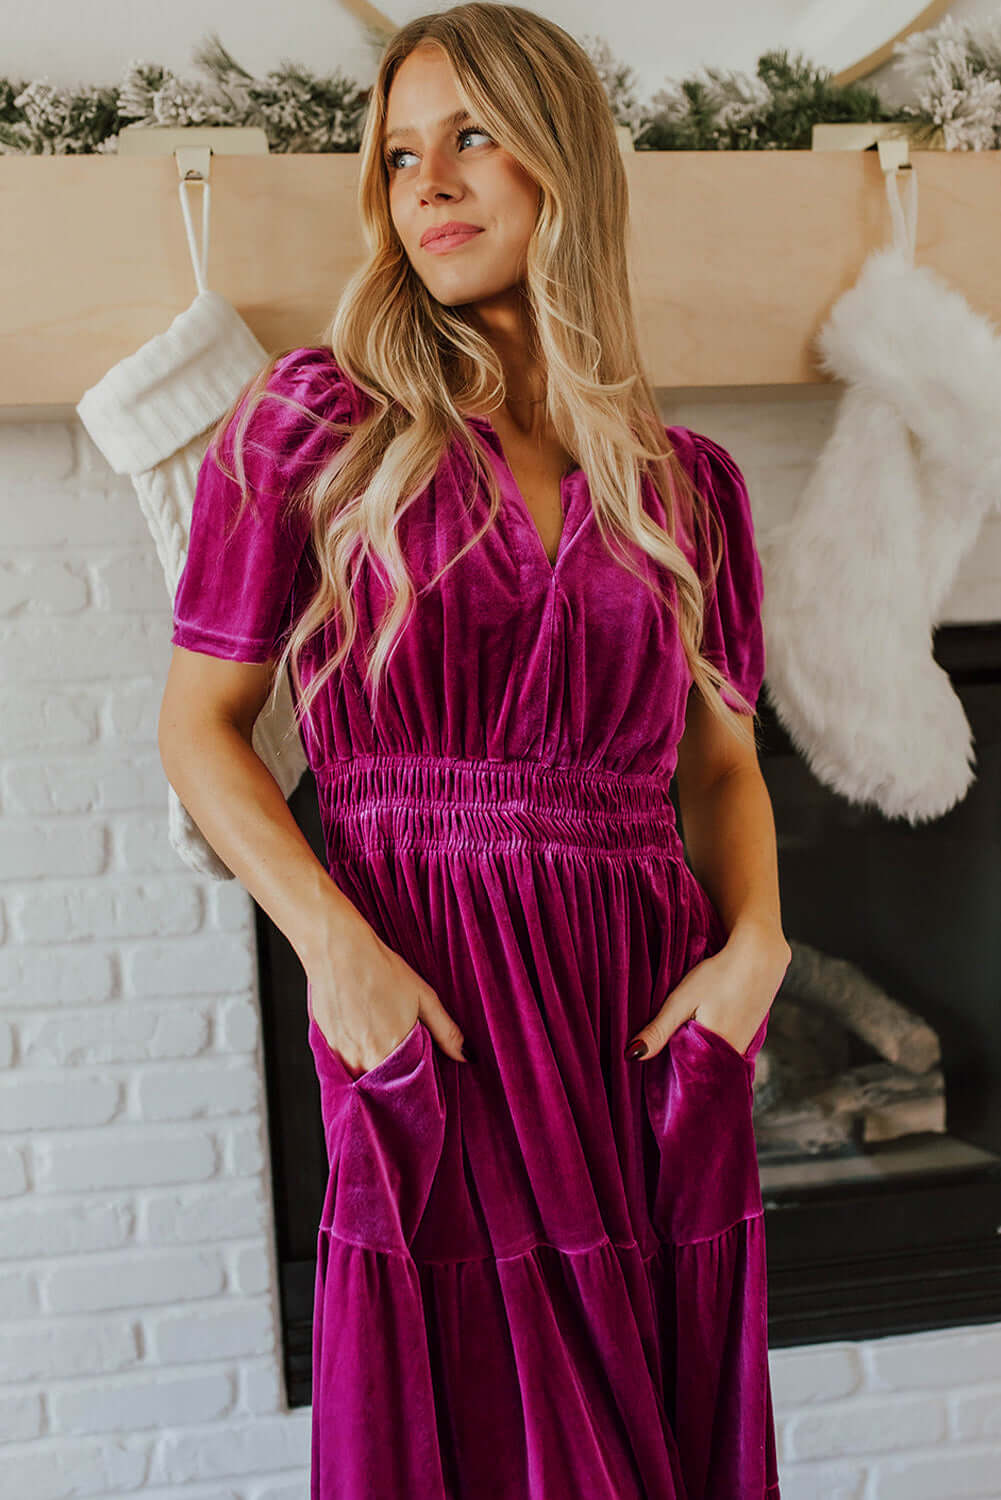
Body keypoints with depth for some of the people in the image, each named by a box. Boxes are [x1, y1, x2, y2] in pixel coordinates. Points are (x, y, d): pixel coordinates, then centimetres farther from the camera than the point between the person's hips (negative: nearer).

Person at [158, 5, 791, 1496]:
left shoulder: (685, 480, 9)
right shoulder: (319, 421, 1)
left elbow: (723, 762, 14)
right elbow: (201, 722, 0)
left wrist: (757, 939, -4)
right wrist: (334, 943, -13)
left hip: (654, 1019, 3)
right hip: (428, 1003, -3)